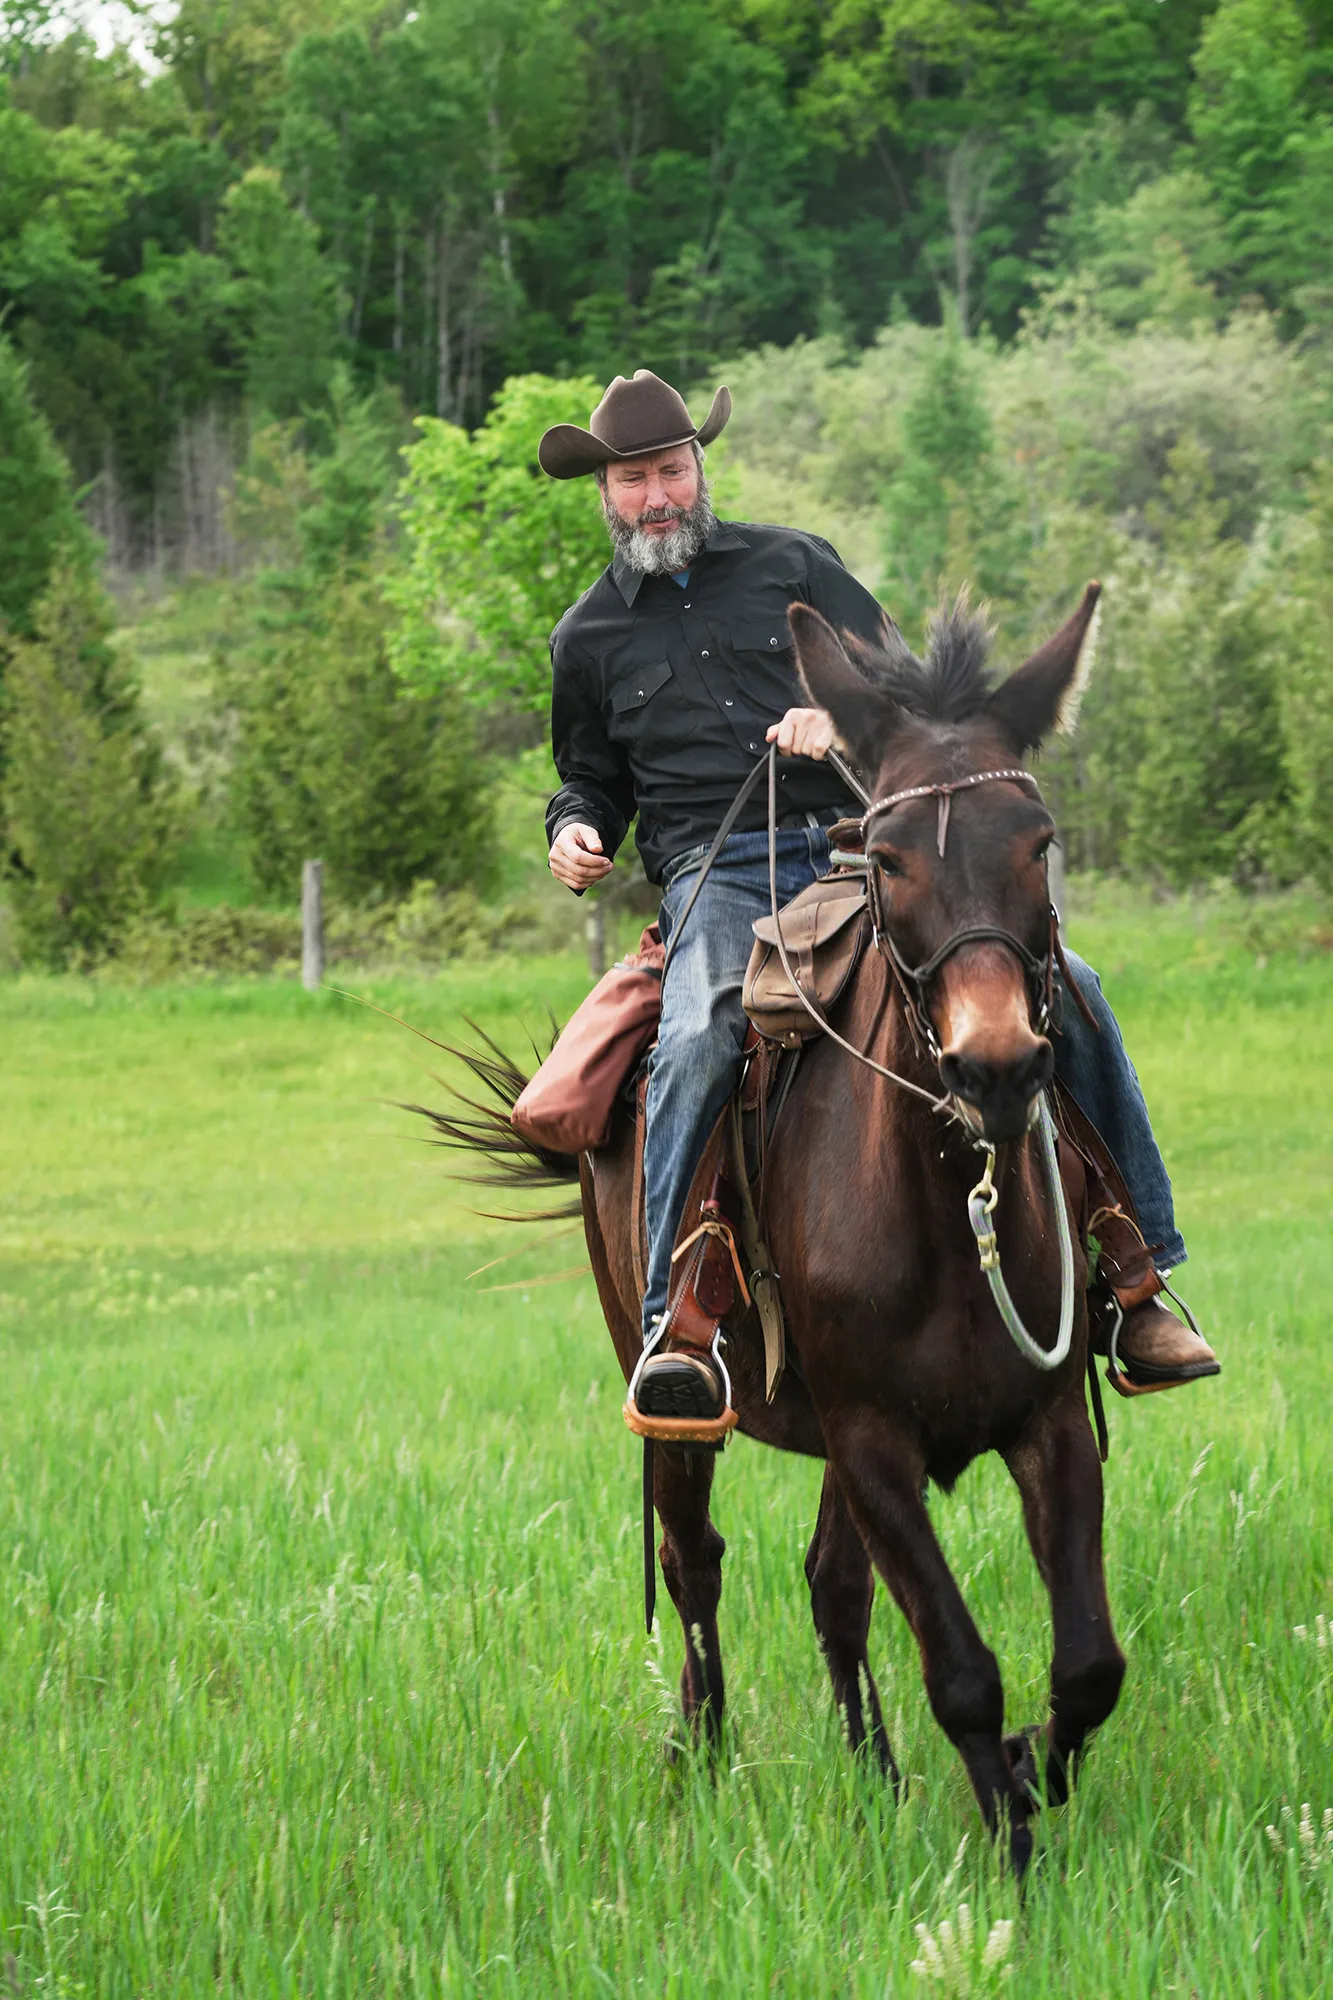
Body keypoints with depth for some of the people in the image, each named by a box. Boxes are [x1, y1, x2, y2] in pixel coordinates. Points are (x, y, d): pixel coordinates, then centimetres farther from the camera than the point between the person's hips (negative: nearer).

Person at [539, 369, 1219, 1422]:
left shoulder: (793, 563, 16)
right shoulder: (590, 635, 17)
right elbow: (594, 773, 28)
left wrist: (840, 720, -8)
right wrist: (577, 829, 4)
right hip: (719, 873, -1)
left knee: (1068, 987, -15)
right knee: (699, 1042, -36)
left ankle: (1135, 1271, -7)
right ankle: (674, 1325, -34)